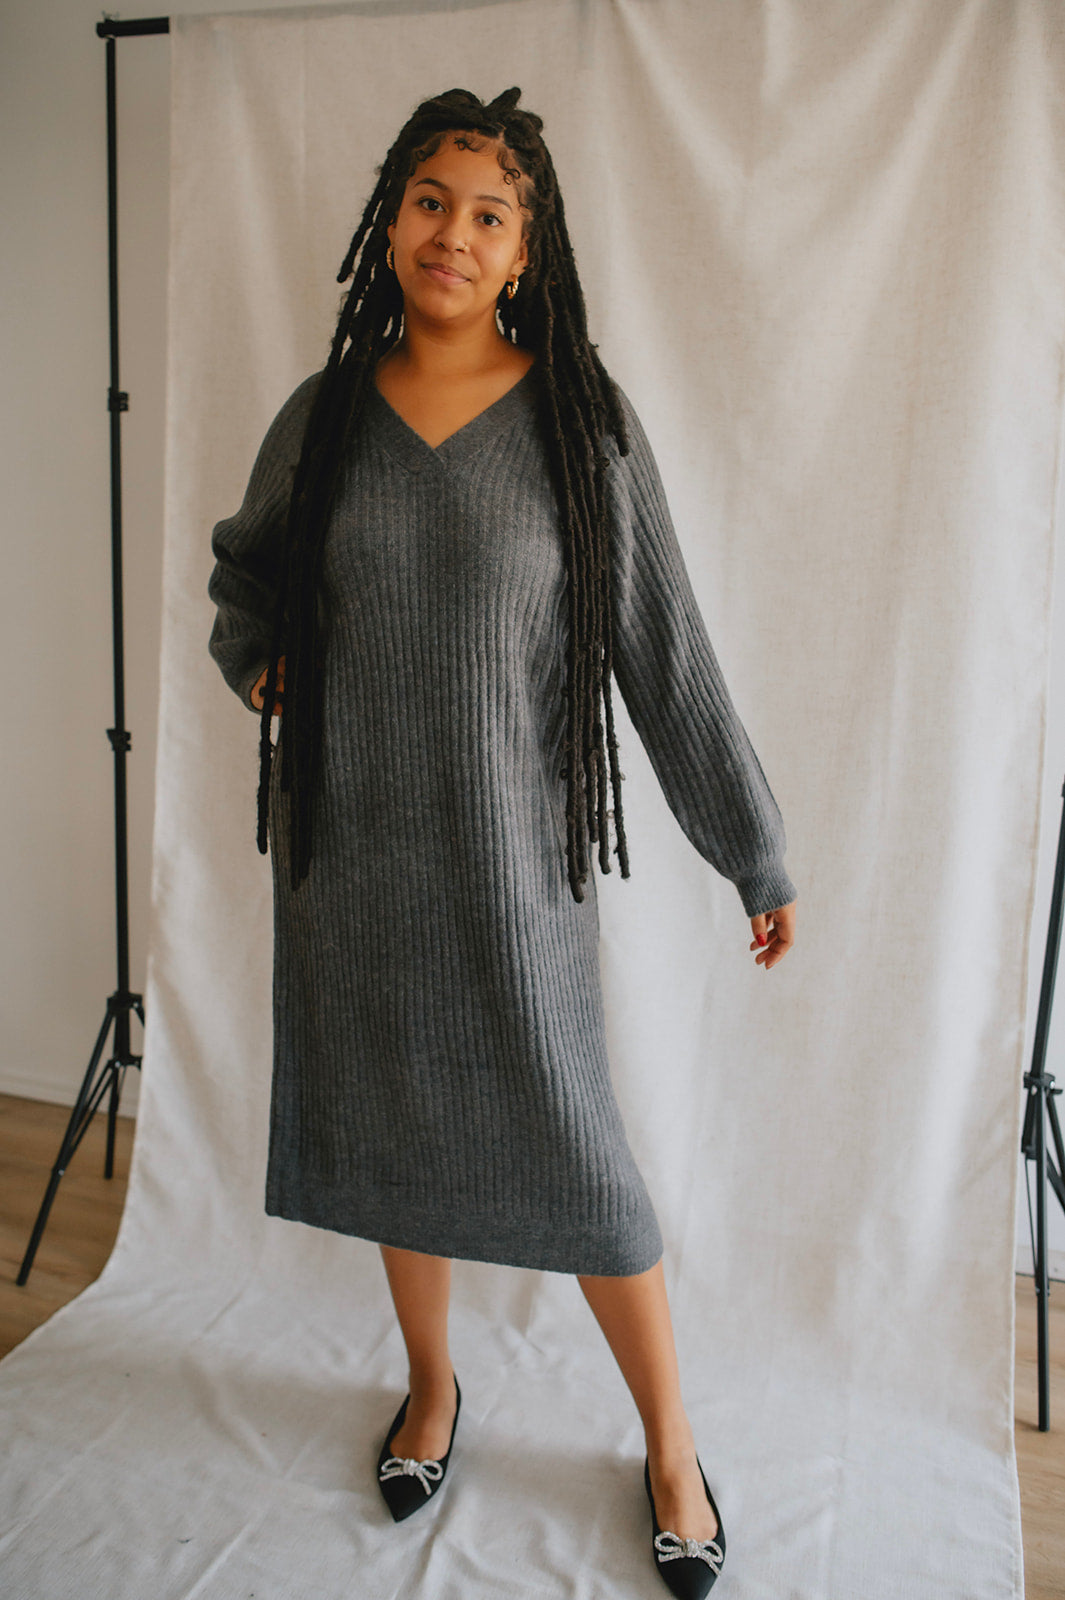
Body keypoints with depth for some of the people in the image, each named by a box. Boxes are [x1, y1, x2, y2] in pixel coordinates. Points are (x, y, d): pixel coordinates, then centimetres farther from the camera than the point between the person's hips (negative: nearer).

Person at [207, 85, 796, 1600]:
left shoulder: (583, 419, -3)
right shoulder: (323, 413, 5)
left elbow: (667, 650, -3)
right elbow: (245, 565, 22)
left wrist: (757, 852, -2)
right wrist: (263, 664, -1)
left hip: (510, 848, -3)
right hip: (349, 845, 3)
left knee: (573, 1144, 3)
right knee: (393, 1122, 16)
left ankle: (671, 1444, 28)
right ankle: (433, 1383, 42)